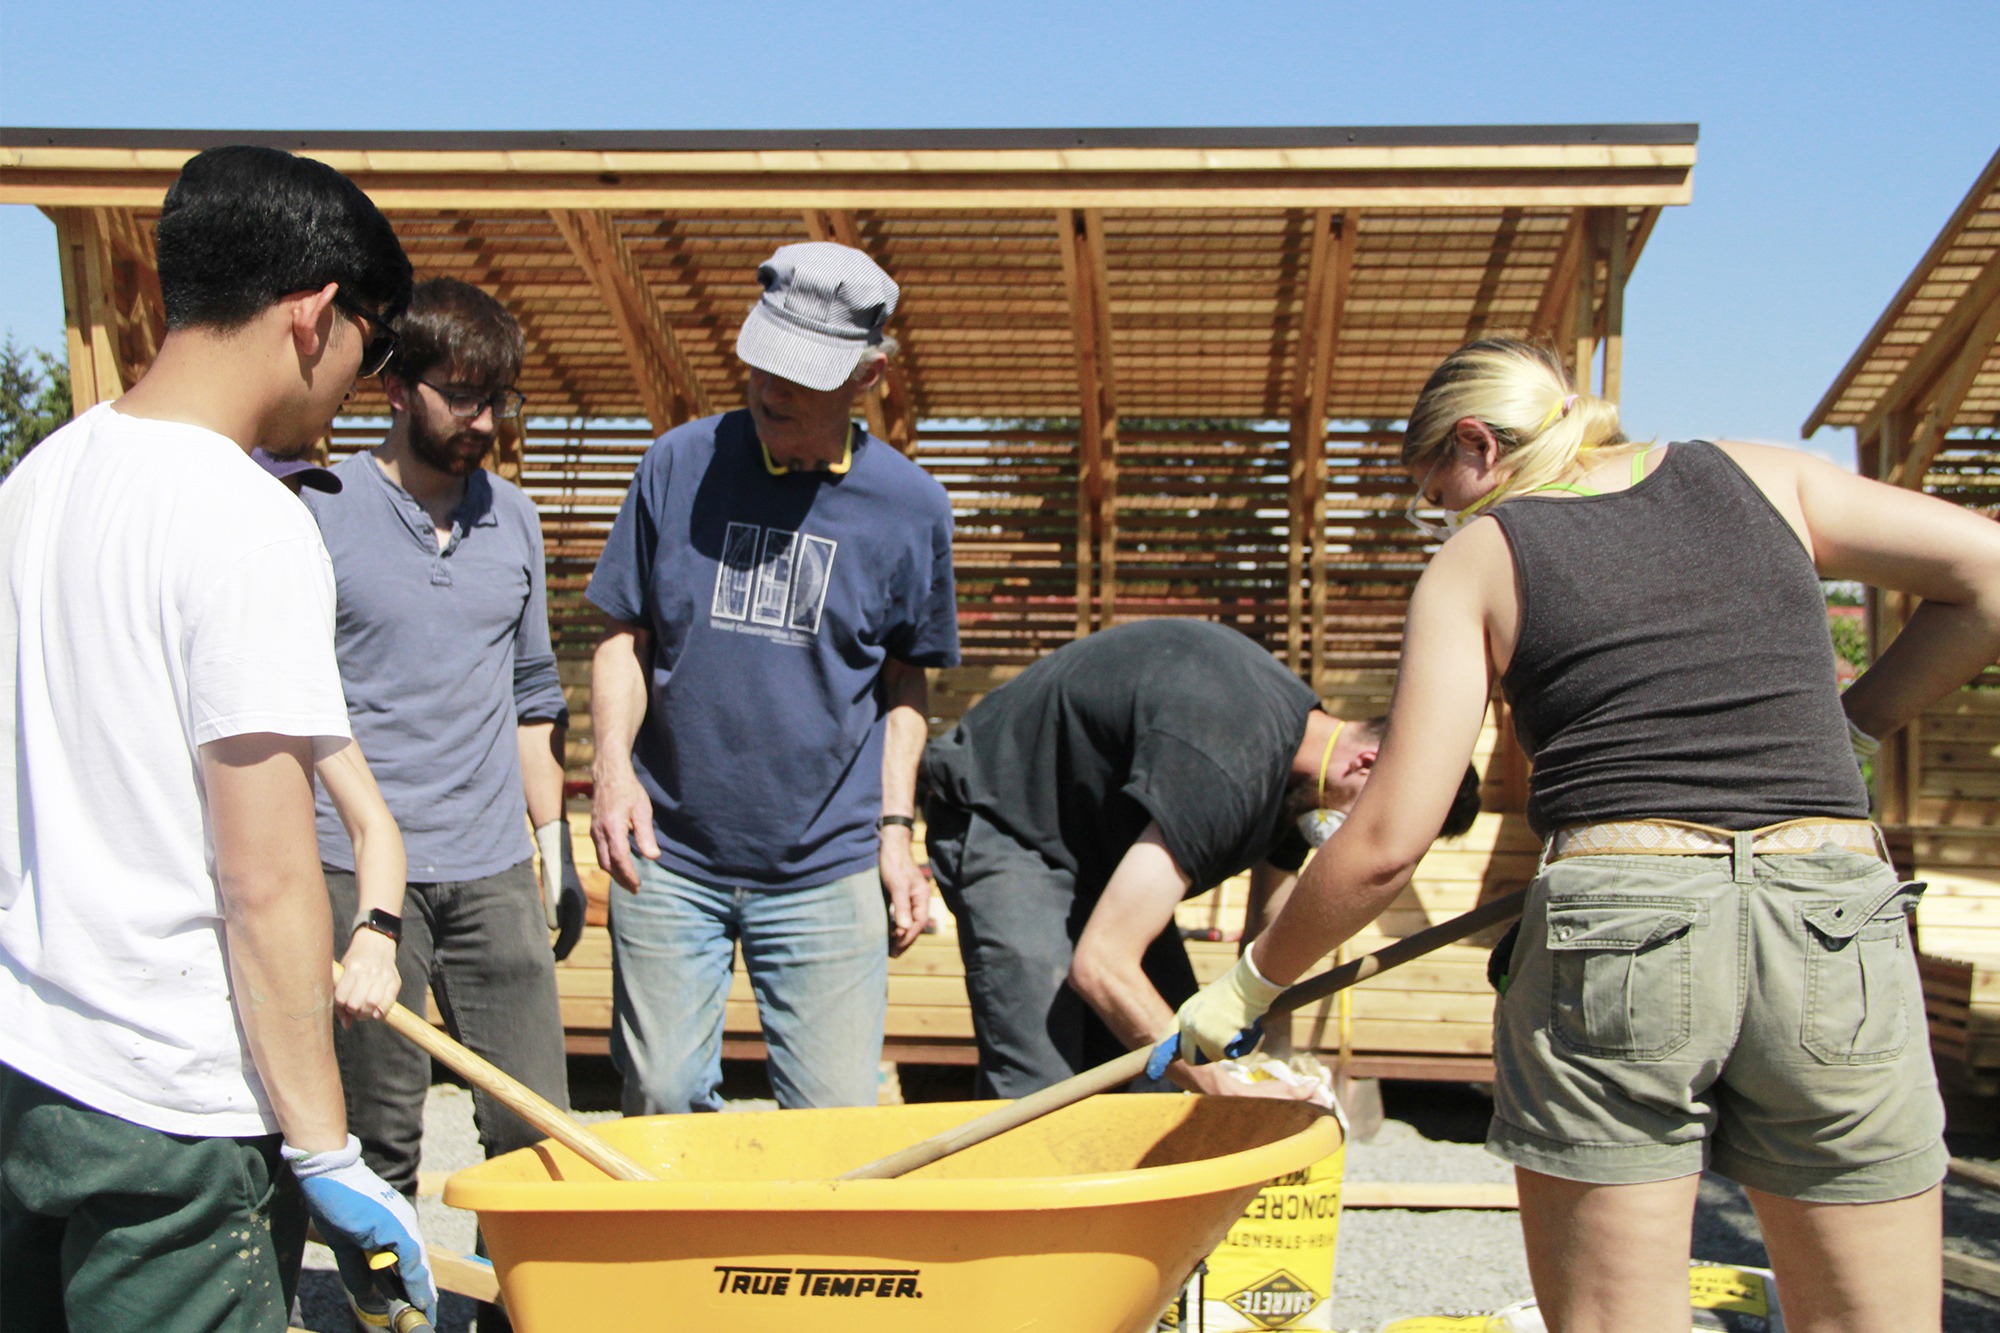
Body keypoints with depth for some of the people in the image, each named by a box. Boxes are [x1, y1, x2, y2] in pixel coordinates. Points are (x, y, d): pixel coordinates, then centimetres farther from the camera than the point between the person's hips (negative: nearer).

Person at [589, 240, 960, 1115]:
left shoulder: (909, 506, -1)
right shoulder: (680, 465, 0)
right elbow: (623, 636, 6)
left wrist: (895, 828, 2)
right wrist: (613, 766, -10)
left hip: (827, 868, 0)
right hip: (668, 854, 1)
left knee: (839, 1125, 1)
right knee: (662, 1102, 7)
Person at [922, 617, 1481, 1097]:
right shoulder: (1223, 769, -36)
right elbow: (1100, 965, -36)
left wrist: (1277, 1073, -7)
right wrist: (1226, 1090, -31)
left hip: (1097, 837, 9)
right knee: (1042, 1088, -19)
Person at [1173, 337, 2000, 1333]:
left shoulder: (1476, 562, 9)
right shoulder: (1761, 476, 17)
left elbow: (1387, 840, 3)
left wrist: (1249, 984, 15)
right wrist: (1843, 727, 15)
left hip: (1612, 923, -2)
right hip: (1837, 917, 3)